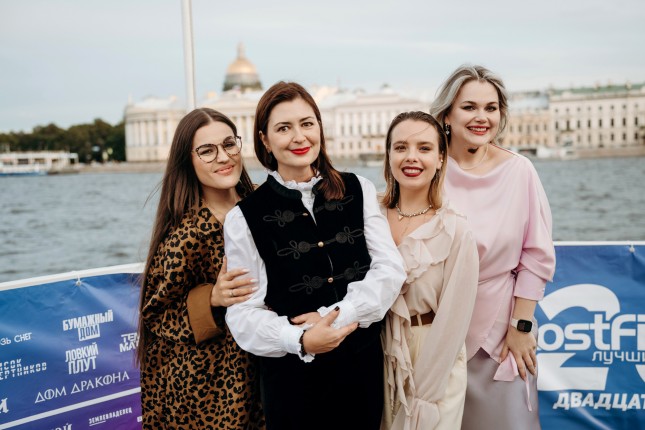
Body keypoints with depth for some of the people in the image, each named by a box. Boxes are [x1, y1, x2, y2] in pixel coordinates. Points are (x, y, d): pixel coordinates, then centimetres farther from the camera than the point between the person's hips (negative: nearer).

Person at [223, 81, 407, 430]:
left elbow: (390, 270, -5)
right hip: (293, 374, -2)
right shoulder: (245, 218, -5)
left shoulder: (359, 191, 2)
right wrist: (300, 340, -22)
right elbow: (244, 312, -7)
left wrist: (332, 315, -16)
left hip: (364, 364, 3)